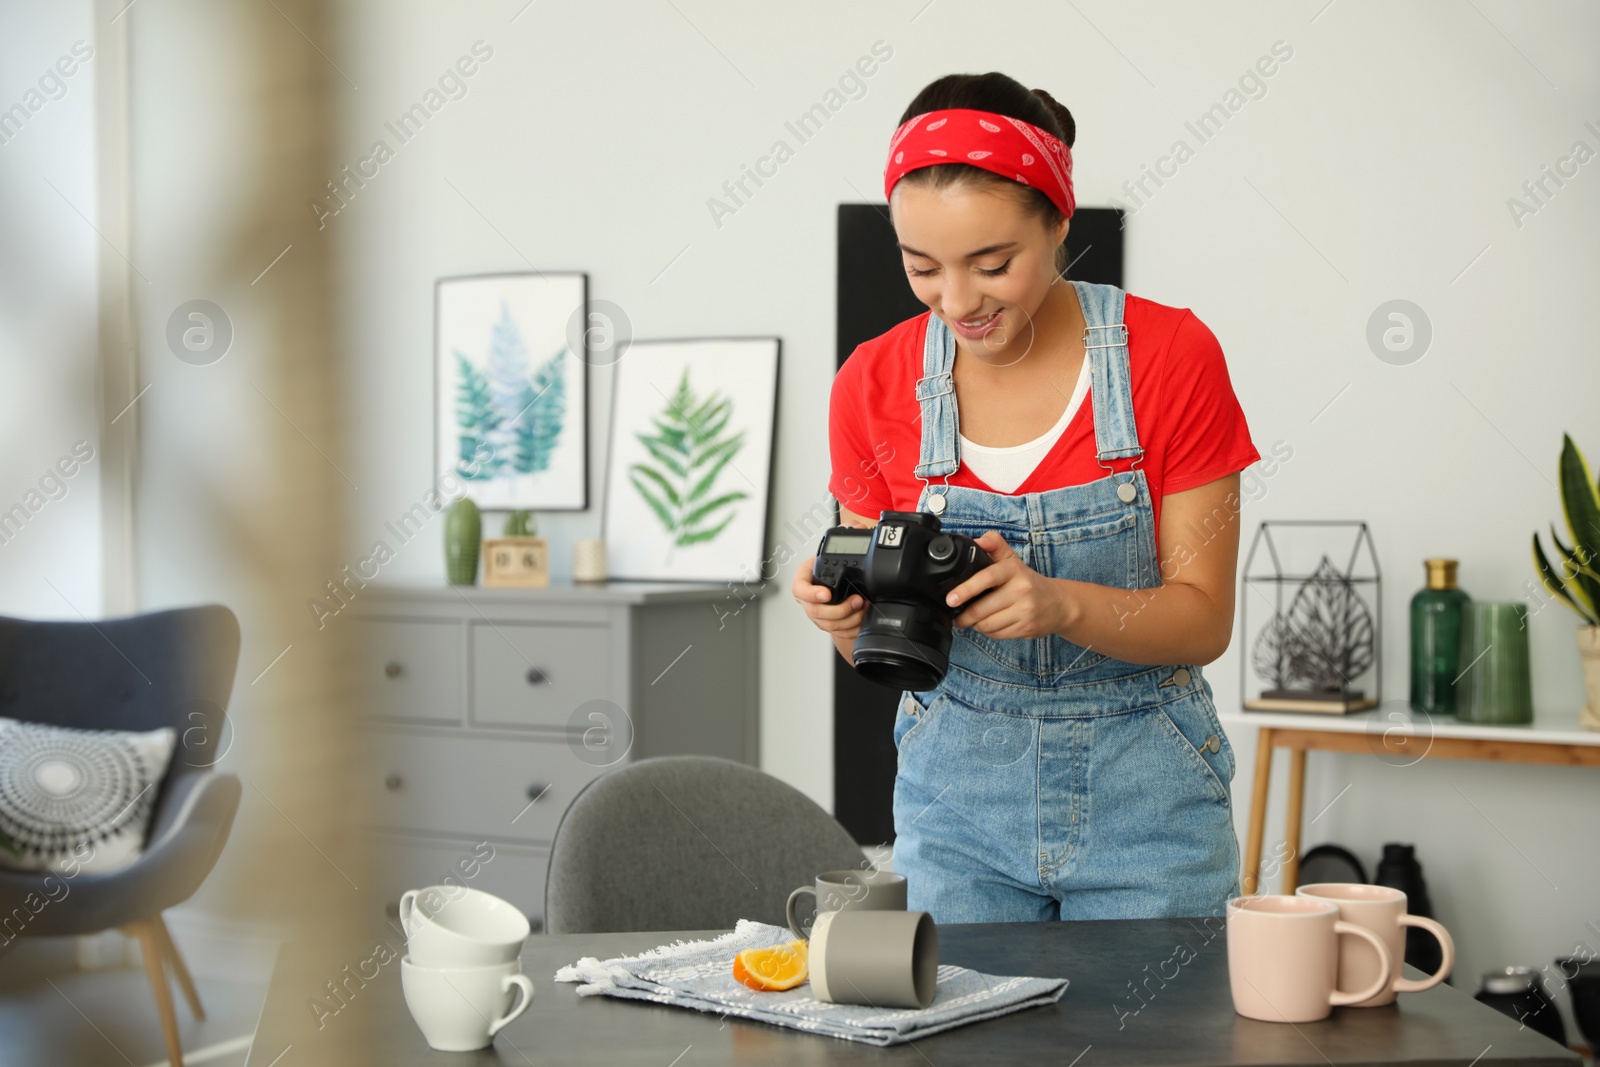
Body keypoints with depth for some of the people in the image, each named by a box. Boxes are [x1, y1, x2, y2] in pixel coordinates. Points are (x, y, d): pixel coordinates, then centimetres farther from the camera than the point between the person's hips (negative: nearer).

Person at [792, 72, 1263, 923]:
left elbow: (1204, 618, -10)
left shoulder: (1171, 355, -11)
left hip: (1143, 795, -1)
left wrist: (1061, 604, -28)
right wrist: (845, 611, -20)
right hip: (957, 786, 2)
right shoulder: (873, 383, -5)